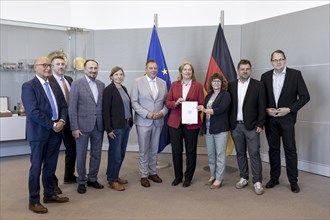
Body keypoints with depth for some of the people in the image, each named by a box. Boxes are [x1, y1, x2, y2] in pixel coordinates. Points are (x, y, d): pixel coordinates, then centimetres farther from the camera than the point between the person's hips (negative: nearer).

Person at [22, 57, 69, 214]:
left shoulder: (54, 86, 15)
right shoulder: (28, 86, -8)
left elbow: (63, 106, 12)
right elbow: (33, 112, -18)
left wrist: (62, 121, -7)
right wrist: (52, 125, -16)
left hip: (55, 132, 6)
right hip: (39, 133, -6)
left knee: (51, 166, 15)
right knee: (36, 167, 3)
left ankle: (49, 194, 29)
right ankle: (34, 201, 15)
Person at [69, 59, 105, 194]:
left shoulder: (101, 85, 8)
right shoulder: (77, 84, -5)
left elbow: (103, 105, 8)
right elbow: (72, 108, -8)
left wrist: (106, 124, 3)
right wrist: (74, 127, -12)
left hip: (99, 126, 4)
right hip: (83, 125, -4)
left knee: (96, 154, 12)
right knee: (81, 155, 8)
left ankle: (92, 179, 29)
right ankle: (81, 181, 23)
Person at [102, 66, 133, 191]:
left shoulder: (124, 89, 12)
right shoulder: (108, 90, -9)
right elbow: (106, 110, -13)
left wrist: (130, 122, 9)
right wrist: (109, 129, -16)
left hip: (126, 125, 8)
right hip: (115, 127, -7)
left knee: (121, 153, 14)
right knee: (115, 154, 0)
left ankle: (114, 176, 29)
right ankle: (112, 180, 15)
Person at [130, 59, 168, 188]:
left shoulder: (163, 83, 8)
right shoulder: (138, 82, -3)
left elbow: (166, 101, 8)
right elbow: (134, 101, -7)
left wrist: (162, 112, -10)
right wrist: (147, 114, -16)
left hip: (158, 121, 3)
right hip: (143, 121, -3)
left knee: (154, 150, 14)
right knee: (144, 150, 4)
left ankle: (153, 172, 28)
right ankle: (144, 175, 17)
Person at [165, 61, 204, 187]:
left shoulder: (197, 86, 2)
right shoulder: (174, 85, 7)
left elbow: (201, 104, -1)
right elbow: (168, 103, 5)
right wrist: (176, 103, -14)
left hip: (192, 123, -1)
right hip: (175, 123, 2)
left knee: (191, 151, 8)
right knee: (176, 151, 6)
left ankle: (188, 177, 24)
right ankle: (178, 176, 25)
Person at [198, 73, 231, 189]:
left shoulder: (225, 95, -3)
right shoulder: (208, 96, 15)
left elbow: (221, 109, -17)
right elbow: (205, 111, 15)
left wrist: (205, 110, -17)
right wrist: (203, 127, 10)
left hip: (220, 129, -6)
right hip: (208, 129, 6)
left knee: (220, 154, 0)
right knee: (210, 154, 12)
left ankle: (219, 179, 8)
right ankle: (213, 175, 26)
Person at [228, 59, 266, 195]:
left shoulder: (258, 85, -2)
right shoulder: (231, 85, 6)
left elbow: (262, 106, -3)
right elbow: (229, 105, 7)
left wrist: (260, 124, -8)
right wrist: (229, 123, 2)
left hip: (251, 126, -3)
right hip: (236, 125, 3)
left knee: (254, 154, -1)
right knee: (240, 153, 12)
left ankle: (257, 181, 8)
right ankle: (243, 178, 24)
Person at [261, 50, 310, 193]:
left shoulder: (295, 74, -3)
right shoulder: (265, 76, 5)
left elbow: (305, 96, -3)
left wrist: (289, 109, -12)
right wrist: (266, 109, -6)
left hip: (287, 118, -3)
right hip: (270, 118, 3)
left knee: (290, 149, 1)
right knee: (273, 149, 11)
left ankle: (293, 181, 14)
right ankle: (274, 178, 23)